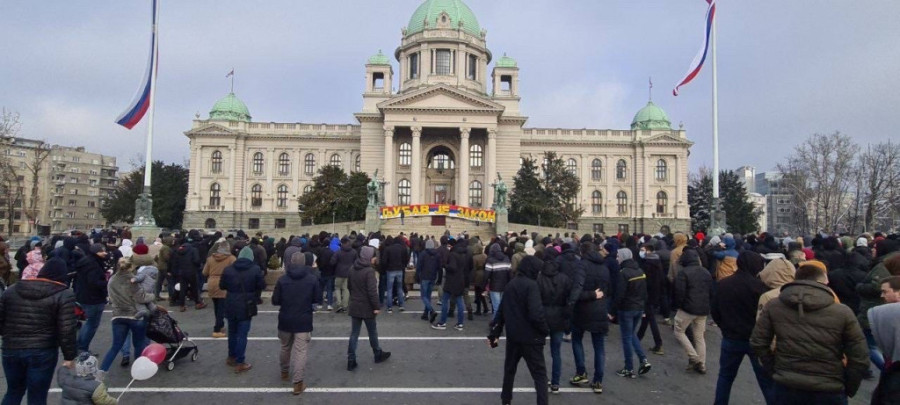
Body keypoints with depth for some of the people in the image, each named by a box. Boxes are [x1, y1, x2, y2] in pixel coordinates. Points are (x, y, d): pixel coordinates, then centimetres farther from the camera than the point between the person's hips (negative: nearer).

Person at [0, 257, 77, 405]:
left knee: (13, 392, 24)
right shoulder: (64, 294, -9)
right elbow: (66, 331, -13)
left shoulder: (12, 289, 7)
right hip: (42, 353, -4)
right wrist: (69, 356, -4)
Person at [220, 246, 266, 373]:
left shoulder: (228, 269, 0)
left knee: (232, 332, 20)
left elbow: (222, 286, 7)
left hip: (231, 306, 4)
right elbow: (262, 286, -6)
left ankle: (231, 357, 34)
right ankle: (240, 363, 4)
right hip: (246, 306, -4)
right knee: (242, 334, 1)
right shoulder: (255, 269, -10)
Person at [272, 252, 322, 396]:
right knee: (300, 351, -1)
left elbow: (275, 301, -2)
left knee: (285, 347, 23)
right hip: (303, 321, -2)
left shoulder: (282, 279, -4)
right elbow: (318, 299, -1)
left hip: (285, 320, 2)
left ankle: (284, 372, 41)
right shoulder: (312, 279, -6)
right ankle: (297, 383, -4)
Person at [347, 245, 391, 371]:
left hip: (354, 306, 6)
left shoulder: (352, 269, 5)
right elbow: (372, 291, -22)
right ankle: (378, 355, 31)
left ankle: (351, 360, 7)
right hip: (367, 307, -6)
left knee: (354, 334, 9)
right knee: (372, 332, 13)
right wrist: (376, 306, -16)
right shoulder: (369, 271, -20)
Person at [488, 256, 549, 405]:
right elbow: (536, 313, -24)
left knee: (509, 368, 22)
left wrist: (495, 333, 16)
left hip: (513, 335, 7)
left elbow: (501, 310, 12)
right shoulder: (531, 285, -15)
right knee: (539, 373, 1)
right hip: (530, 337, -7)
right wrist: (545, 330, -8)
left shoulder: (510, 285, 8)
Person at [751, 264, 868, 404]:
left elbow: (757, 343, 1)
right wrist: (849, 389, 10)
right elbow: (860, 359, -3)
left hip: (786, 388, 1)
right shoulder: (843, 312, -5)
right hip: (828, 392, -1)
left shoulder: (773, 306, -1)